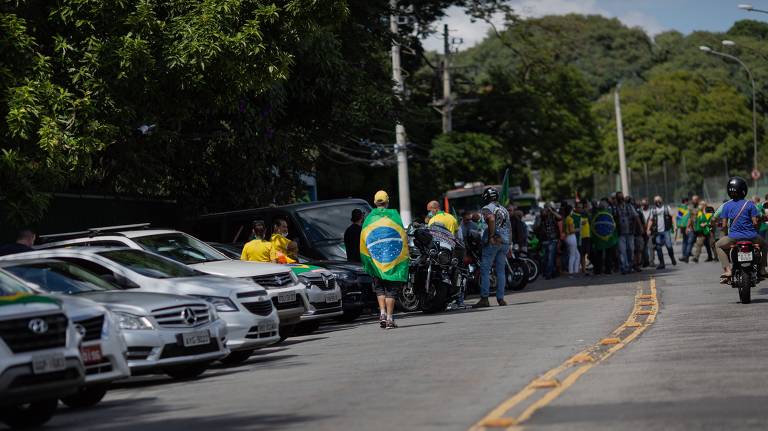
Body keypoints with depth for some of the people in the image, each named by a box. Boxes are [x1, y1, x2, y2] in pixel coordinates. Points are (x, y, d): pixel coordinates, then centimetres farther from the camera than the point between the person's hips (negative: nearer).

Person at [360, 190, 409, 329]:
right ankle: (389, 319, 0)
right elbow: (403, 236, -2)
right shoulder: (394, 214, 2)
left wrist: (366, 263, 9)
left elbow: (363, 241, 2)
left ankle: (382, 312, -4)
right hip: (394, 259, -1)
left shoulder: (369, 218, 6)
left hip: (375, 259, 1)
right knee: (391, 289, 4)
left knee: (379, 288, 14)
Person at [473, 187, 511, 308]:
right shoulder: (504, 209, 18)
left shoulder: (487, 208, -4)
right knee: (501, 271, 9)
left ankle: (484, 299, -9)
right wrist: (508, 245, 21)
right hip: (504, 242, 7)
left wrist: (491, 237, -21)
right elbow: (508, 227, 19)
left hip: (492, 242, -7)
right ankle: (500, 299, 7)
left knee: (485, 271, -4)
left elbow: (491, 219, -25)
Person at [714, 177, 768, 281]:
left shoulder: (726, 206, 1)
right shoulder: (750, 204, -2)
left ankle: (727, 270, 6)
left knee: (718, 246, 26)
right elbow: (755, 222, -5)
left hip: (734, 237, -1)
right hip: (751, 237, 1)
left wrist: (726, 232, 21)